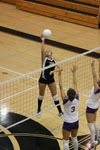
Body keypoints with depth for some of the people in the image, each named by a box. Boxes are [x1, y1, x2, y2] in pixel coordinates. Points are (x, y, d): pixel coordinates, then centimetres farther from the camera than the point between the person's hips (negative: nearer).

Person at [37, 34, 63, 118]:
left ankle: (60, 112, 15)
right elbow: (42, 50, -23)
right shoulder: (44, 59, -6)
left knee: (55, 95, 6)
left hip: (51, 79, 3)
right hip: (43, 79, -3)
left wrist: (53, 71, -19)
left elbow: (59, 68, -3)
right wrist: (43, 41, -28)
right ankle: (39, 110, 32)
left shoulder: (54, 61, 6)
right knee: (41, 95, 10)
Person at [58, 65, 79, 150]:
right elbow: (75, 84, -9)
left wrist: (59, 75, -18)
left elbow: (61, 87, -21)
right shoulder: (76, 99, -17)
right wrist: (74, 73, -3)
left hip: (67, 124, -4)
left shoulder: (65, 101, -25)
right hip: (75, 122, 4)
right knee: (74, 139, 25)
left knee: (66, 142, 7)